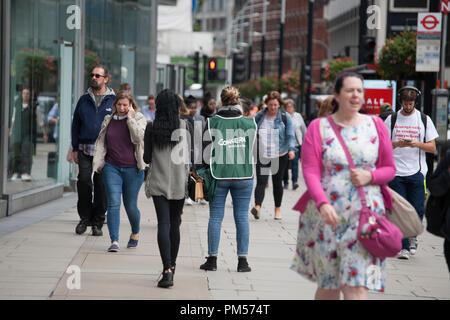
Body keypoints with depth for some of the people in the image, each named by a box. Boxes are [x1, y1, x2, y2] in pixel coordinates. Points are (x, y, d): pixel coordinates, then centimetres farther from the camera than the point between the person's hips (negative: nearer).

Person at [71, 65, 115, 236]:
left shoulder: (113, 100, 5)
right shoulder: (84, 100, 12)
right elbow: (76, 124, 15)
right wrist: (75, 149, 7)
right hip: (85, 149, 2)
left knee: (101, 185, 0)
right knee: (84, 180, -11)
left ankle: (97, 222, 11)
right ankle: (85, 217, 6)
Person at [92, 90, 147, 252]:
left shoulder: (139, 119, 1)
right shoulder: (108, 120, 11)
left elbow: (139, 137, -16)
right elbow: (101, 143, 16)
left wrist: (130, 118, -13)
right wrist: (97, 163, 7)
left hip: (132, 169, -2)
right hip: (111, 167, 2)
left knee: (131, 206, 5)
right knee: (113, 204, -10)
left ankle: (135, 233, 34)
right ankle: (114, 241, -11)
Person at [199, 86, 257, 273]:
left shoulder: (212, 123, -4)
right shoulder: (249, 123, -2)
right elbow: (251, 149, 6)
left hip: (218, 175, -1)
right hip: (244, 176, 1)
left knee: (215, 217, 6)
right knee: (242, 217, 5)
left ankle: (212, 259, 7)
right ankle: (242, 260, 6)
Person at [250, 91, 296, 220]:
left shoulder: (285, 117, -1)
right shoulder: (259, 116, 5)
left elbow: (290, 135, -8)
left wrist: (291, 149, -24)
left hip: (280, 155, -1)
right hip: (262, 155, 1)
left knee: (277, 183, 7)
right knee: (261, 181, -13)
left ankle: (278, 209, 21)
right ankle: (257, 207, -25)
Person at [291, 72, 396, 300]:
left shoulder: (375, 126, 8)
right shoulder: (318, 127, 2)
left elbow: (390, 168, 13)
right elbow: (310, 171, -7)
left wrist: (370, 176, -9)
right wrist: (322, 203, -23)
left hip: (365, 214, 1)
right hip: (326, 215, 0)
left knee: (357, 286, -9)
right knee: (328, 284, 7)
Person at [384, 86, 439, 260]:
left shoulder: (424, 120, 8)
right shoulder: (392, 119, 7)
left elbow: (432, 147, 6)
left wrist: (417, 144, -14)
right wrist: (397, 144, -15)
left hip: (417, 172, 0)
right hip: (396, 172, 0)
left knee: (417, 210, -3)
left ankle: (413, 236, 25)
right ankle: (403, 247, -1)